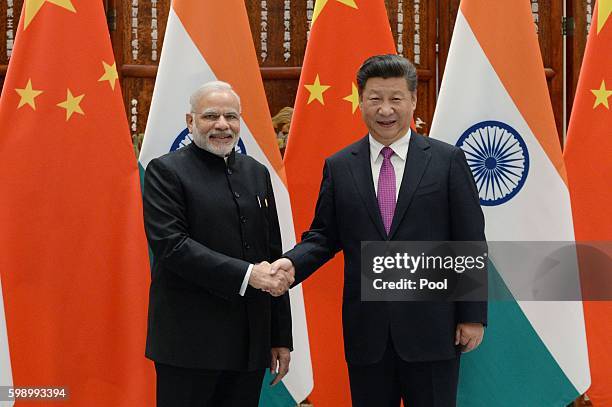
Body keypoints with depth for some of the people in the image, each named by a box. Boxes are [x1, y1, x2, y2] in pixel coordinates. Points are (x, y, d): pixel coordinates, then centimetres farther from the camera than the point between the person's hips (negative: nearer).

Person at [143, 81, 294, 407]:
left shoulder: (257, 173, 14)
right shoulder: (166, 171, -3)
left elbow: (273, 255, 14)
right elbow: (170, 245, -16)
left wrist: (281, 337, 12)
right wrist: (245, 274, -21)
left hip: (251, 344, 5)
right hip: (189, 343, -5)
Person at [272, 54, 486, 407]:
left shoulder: (448, 160, 0)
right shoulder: (338, 167, 7)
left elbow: (470, 242, -1)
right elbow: (324, 235, 9)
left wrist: (473, 315, -3)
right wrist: (292, 262, -12)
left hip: (432, 328, -2)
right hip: (366, 331, 2)